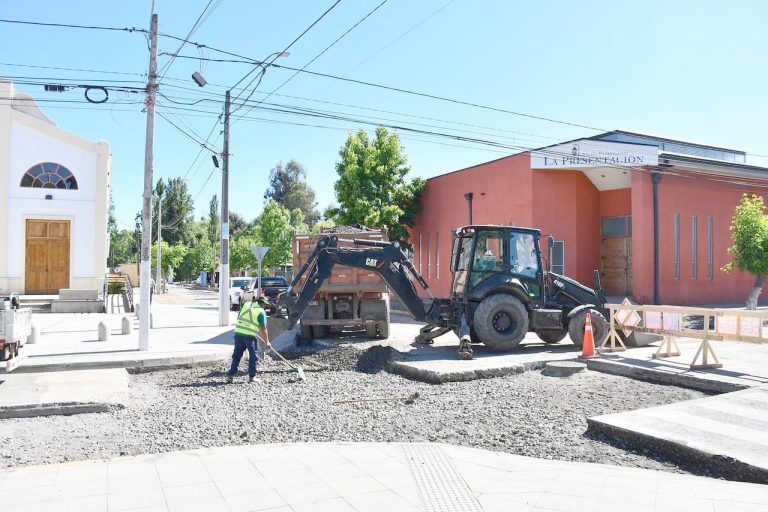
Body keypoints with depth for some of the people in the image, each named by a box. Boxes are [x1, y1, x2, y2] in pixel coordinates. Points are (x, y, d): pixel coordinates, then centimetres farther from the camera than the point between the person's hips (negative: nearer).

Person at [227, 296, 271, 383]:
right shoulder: (262, 312, -3)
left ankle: (231, 375, 12)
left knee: (237, 356, 13)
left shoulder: (246, 304, 11)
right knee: (253, 356, 9)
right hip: (250, 336, -5)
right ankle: (252, 377, 12)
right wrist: (267, 342, 5)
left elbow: (238, 317, 20)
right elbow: (263, 329, -3)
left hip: (238, 333, 5)